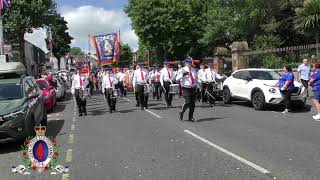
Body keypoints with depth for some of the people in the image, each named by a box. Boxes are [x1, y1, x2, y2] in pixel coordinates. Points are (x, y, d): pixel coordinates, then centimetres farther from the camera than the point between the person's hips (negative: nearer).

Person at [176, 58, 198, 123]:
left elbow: (196, 78, 28)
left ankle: (191, 117, 18)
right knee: (187, 102, -17)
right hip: (186, 88, -5)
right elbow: (177, 79, -17)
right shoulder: (183, 70, -5)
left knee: (193, 103, 6)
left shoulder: (193, 70, 12)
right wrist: (183, 74, -32)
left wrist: (196, 85, 17)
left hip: (193, 88, 6)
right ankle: (181, 113, 8)